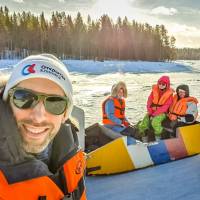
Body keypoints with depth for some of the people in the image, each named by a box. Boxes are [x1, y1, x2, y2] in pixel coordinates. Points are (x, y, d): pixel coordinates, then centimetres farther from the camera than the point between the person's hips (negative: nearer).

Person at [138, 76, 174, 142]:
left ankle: (158, 140, -17)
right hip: (152, 111, 4)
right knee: (142, 125, -13)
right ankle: (145, 140, 6)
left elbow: (165, 106, -12)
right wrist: (150, 112, -10)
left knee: (155, 122, -34)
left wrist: (155, 113, -20)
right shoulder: (154, 90, 4)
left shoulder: (169, 93, -6)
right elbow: (149, 101, 4)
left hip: (162, 112, -4)